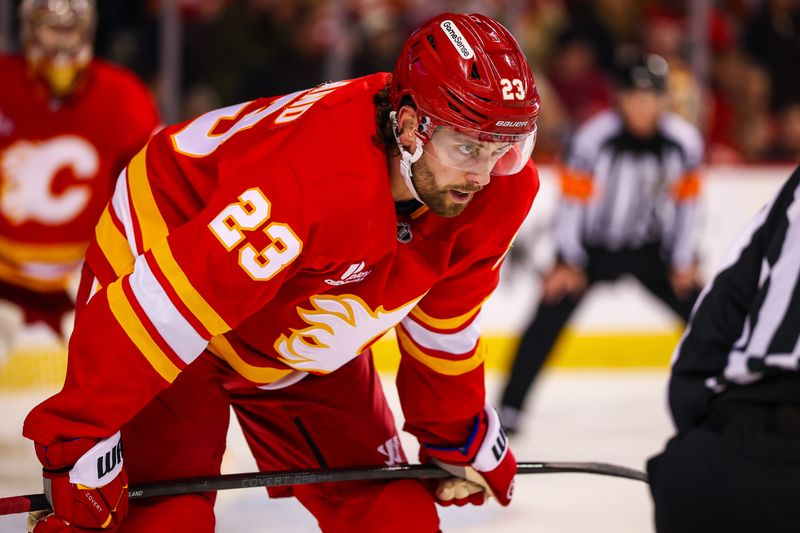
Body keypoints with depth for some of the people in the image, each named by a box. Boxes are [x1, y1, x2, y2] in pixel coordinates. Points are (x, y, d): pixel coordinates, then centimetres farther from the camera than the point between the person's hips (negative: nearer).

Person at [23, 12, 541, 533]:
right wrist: (78, 441, -35)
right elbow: (165, 306, -38)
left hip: (305, 344, 7)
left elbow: (444, 320, 3)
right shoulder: (310, 180, -41)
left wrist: (457, 436, 12)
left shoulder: (499, 191, -18)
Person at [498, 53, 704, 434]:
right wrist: (567, 263, -15)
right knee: (550, 314, -17)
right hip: (592, 246, -3)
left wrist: (683, 262, 1)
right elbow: (572, 199, -16)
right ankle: (510, 407, -13)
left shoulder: (685, 141, -12)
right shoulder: (593, 138, -23)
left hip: (649, 250, 3)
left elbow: (686, 202, 0)